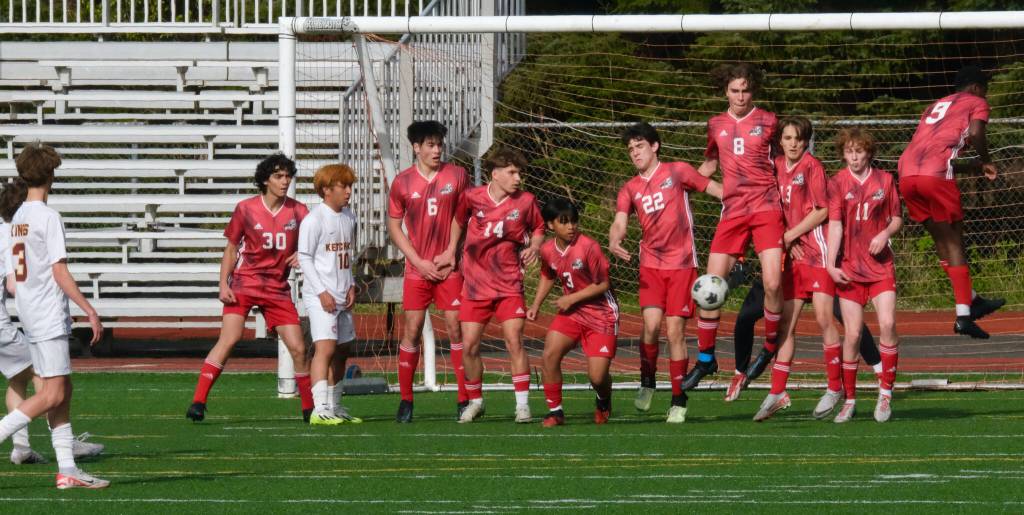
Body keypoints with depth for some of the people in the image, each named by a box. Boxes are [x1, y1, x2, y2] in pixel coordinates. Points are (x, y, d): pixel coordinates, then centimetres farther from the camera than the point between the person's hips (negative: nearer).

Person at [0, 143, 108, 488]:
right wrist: (90, 311, -14)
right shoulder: (48, 217, -12)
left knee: (61, 391, 9)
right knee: (52, 394, -9)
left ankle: (67, 469, 6)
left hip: (29, 316, 9)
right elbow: (60, 273, -16)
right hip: (49, 317, -9)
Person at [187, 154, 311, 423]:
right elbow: (231, 249, 5)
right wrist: (224, 285, -5)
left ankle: (309, 408, 14)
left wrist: (302, 257, -13)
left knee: (298, 348, -2)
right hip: (245, 284, -3)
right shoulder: (246, 209, -2)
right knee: (229, 339, -19)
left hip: (278, 289, 3)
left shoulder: (298, 211, 3)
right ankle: (198, 402, -21)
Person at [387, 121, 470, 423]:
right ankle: (405, 401, 6)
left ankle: (465, 400, 1)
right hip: (418, 269, 0)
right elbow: (394, 226, 7)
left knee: (455, 328, -4)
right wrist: (419, 261, -3)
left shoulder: (457, 175, 2)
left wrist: (451, 253, -5)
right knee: (412, 330, -1)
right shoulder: (403, 182, 3)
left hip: (450, 266, 0)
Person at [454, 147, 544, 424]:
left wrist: (534, 246, -4)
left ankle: (522, 404, -7)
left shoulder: (525, 201, -3)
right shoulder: (472, 197, -4)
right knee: (469, 346, 1)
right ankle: (475, 401, 21)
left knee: (514, 340, -13)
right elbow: (459, 221, 16)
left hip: (508, 284, -1)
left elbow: (538, 227, 14)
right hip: (475, 284, 1)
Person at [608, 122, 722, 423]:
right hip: (651, 265, 2)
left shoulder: (677, 172, 3)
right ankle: (647, 382, 7)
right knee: (651, 323, -16)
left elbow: (716, 190, 7)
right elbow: (620, 223, -3)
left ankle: (678, 401, 4)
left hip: (682, 264, -2)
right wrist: (614, 242, -25)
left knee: (675, 330, -5)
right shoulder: (630, 190, 10)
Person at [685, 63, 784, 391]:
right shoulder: (716, 125, 13)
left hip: (765, 206, -3)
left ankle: (771, 345, 8)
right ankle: (705, 359, 10)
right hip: (732, 212, 3)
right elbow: (709, 165, 28)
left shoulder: (767, 121, 4)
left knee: (772, 283, -17)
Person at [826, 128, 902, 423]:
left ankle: (886, 392, -4)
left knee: (887, 324, -16)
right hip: (849, 268, -1)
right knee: (852, 335, -2)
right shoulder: (837, 183, 0)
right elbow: (835, 224, -6)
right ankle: (849, 399, 10)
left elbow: (897, 219, 12)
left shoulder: (885, 180, 4)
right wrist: (830, 264, -14)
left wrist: (886, 233, -9)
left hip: (880, 265, 1)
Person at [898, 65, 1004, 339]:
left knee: (942, 240, 18)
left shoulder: (935, 106, 33)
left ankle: (972, 300, 31)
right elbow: (975, 133, -7)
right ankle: (963, 315, -1)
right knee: (953, 242, 2)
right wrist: (986, 162, 10)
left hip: (907, 174, 6)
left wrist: (970, 168, 35)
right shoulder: (977, 103, 14)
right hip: (936, 175, -6)